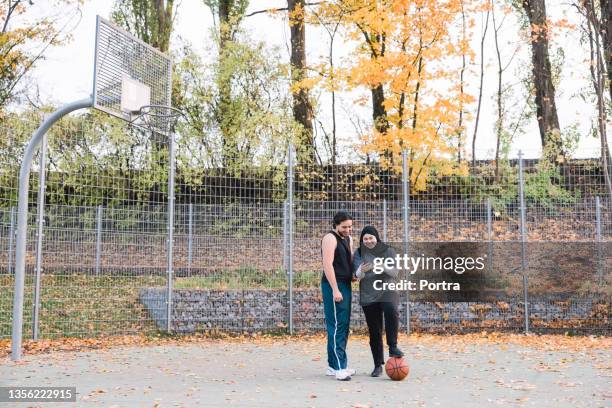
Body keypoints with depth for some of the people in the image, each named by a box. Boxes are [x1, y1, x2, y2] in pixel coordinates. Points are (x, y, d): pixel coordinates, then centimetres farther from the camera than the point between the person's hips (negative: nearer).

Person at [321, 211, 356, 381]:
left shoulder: (348, 238, 17)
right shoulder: (330, 239, -11)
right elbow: (328, 265, -19)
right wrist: (335, 290, -23)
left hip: (345, 285, 9)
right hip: (334, 286, -9)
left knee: (343, 327, 11)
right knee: (336, 326, -10)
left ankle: (333, 365, 19)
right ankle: (339, 368, -10)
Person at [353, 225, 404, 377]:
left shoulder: (388, 251, 1)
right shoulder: (358, 253, 5)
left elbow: (395, 272, -5)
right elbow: (357, 275, -4)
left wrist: (383, 266, -25)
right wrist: (361, 271, -28)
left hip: (387, 291, -2)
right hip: (368, 295, 2)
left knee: (391, 312, -34)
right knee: (374, 331, 3)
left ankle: (393, 347, -20)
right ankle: (378, 365, 12)